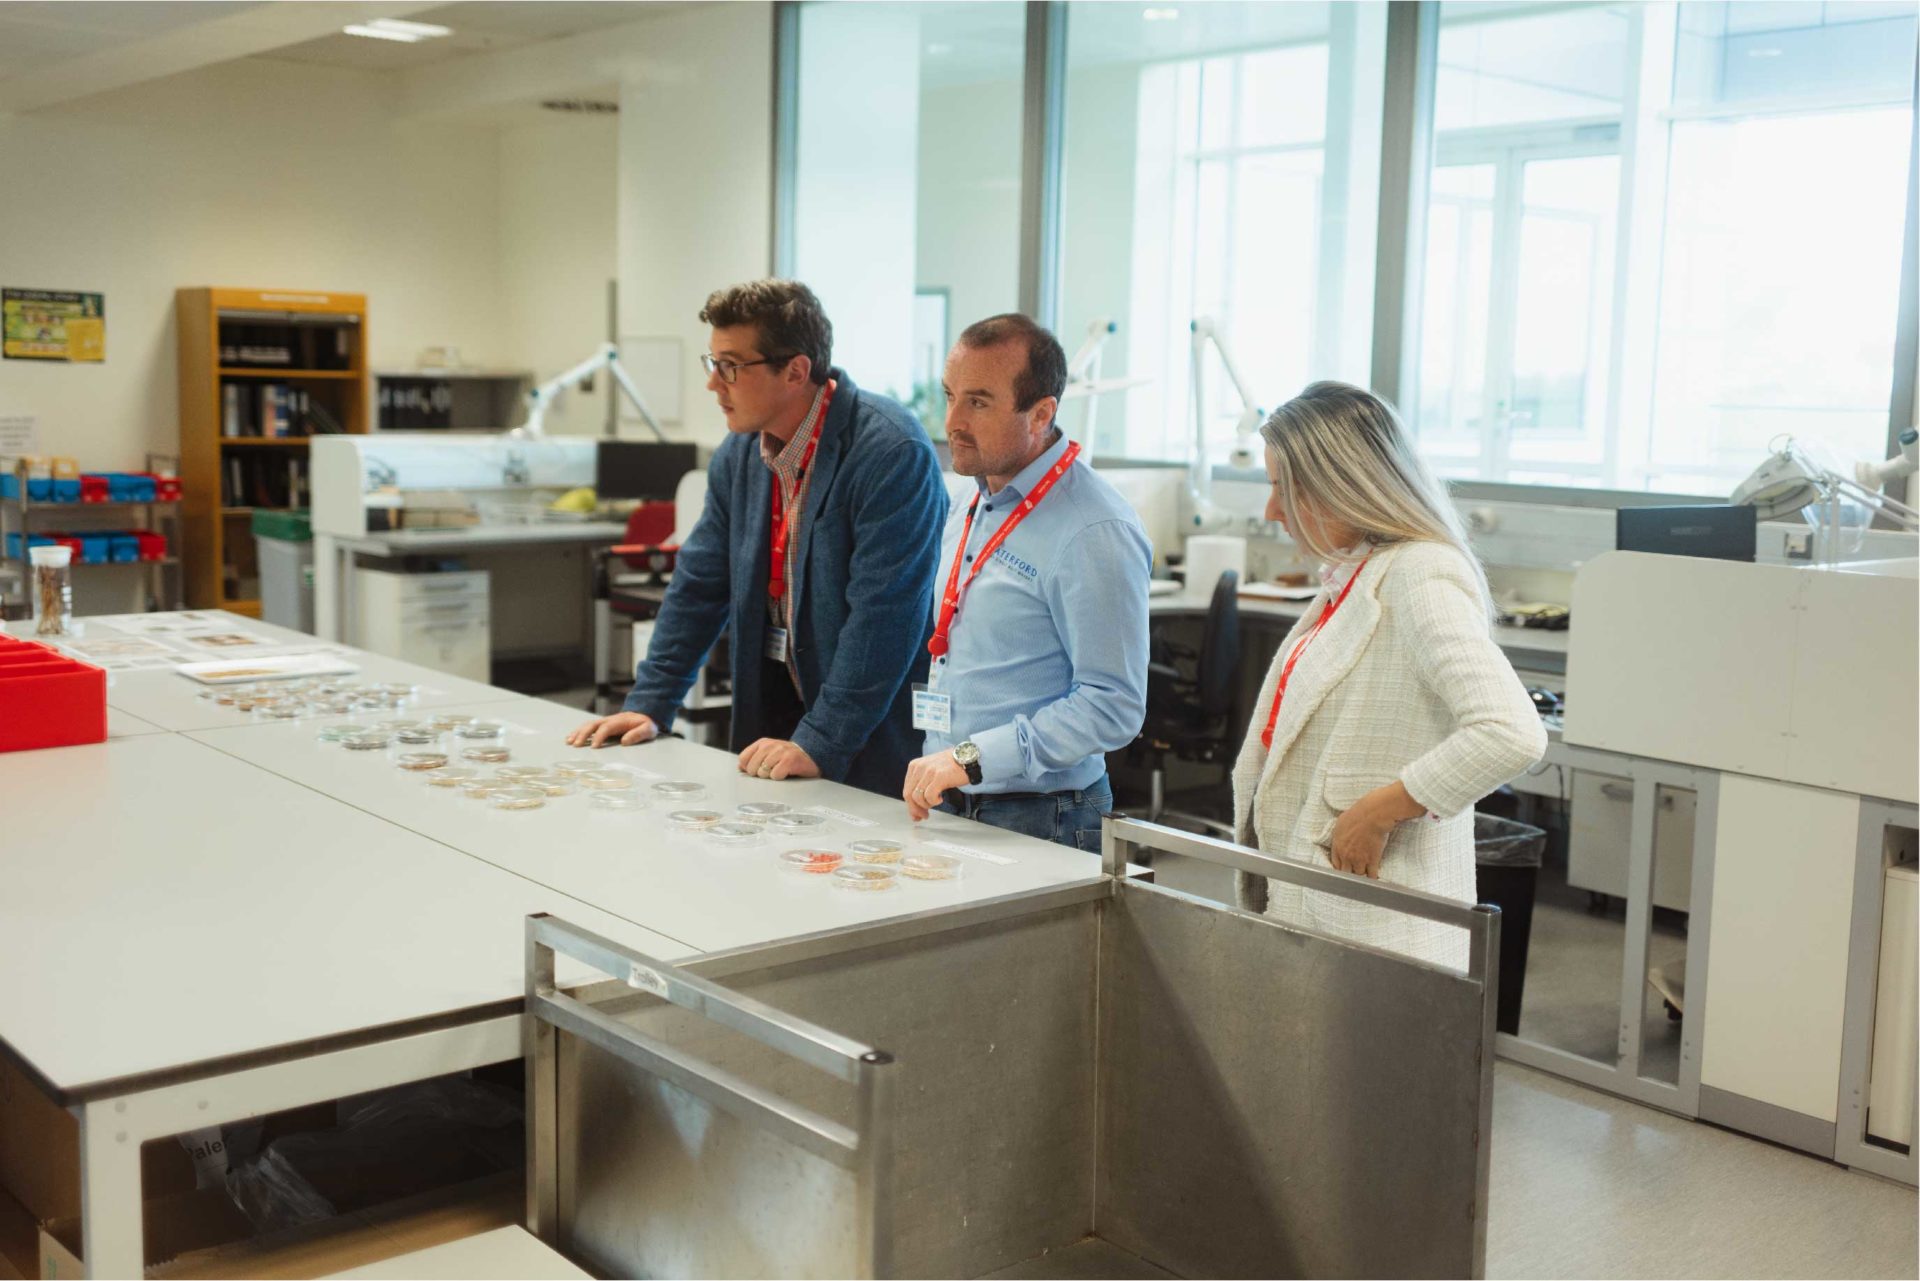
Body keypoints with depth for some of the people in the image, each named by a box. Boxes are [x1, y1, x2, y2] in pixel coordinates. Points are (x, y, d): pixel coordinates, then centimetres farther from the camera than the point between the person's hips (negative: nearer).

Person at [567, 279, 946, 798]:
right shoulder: (739, 453, 7)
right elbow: (700, 583, 13)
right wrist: (649, 704, 7)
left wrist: (821, 744, -25)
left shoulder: (892, 452, -19)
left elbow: (882, 614, -24)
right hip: (772, 712, 6)